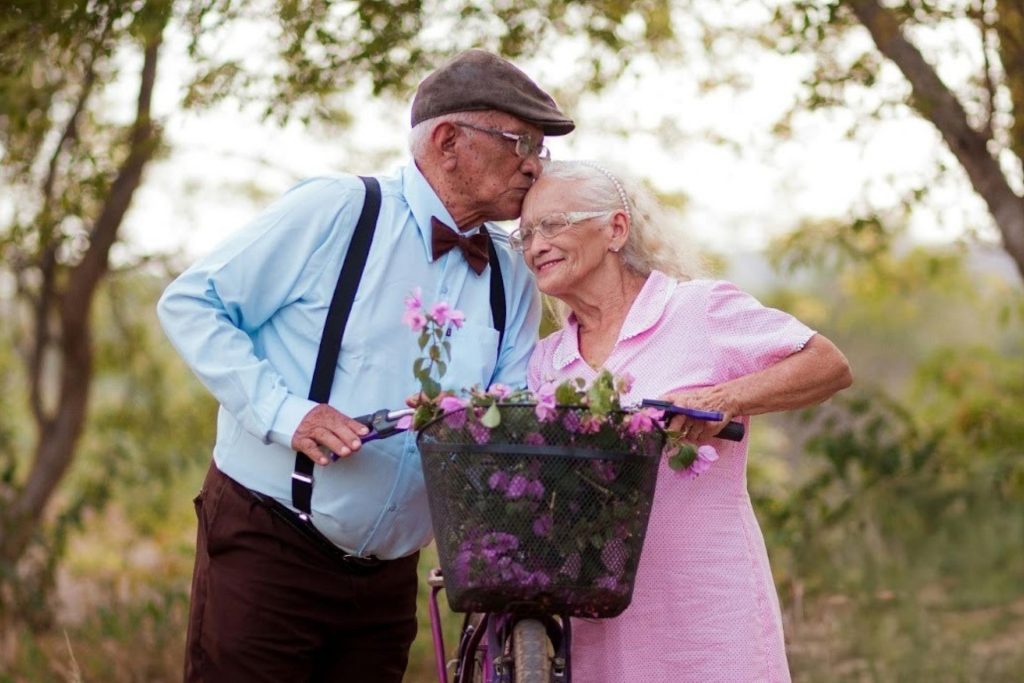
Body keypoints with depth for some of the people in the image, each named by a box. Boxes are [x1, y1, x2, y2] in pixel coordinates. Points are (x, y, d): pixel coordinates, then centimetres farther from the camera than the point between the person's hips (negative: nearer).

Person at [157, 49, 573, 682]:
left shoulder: (514, 281, 7)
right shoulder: (335, 212, -8)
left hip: (387, 577, 5)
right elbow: (190, 304, -6)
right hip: (267, 552, -5)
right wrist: (285, 412, -18)